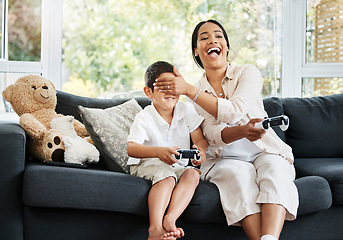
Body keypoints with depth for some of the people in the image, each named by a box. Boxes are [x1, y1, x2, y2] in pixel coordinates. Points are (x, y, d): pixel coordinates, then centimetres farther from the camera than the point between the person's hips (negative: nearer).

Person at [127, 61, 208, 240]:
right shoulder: (144, 118, -12)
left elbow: (200, 139, -2)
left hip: (179, 165, 4)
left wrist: (201, 151, -29)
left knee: (192, 174, -28)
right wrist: (158, 152, -45)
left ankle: (170, 219, -41)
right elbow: (130, 148, -26)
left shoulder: (187, 110, -1)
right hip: (148, 164, -4)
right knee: (166, 177, -35)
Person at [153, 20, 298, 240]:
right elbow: (214, 135, -11)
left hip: (266, 152, -1)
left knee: (273, 170, -34)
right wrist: (243, 131, -34)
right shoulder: (196, 93, 6)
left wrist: (189, 90, -22)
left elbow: (233, 112, -18)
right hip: (225, 160, 1)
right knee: (239, 175, -34)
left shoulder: (248, 72, 1)